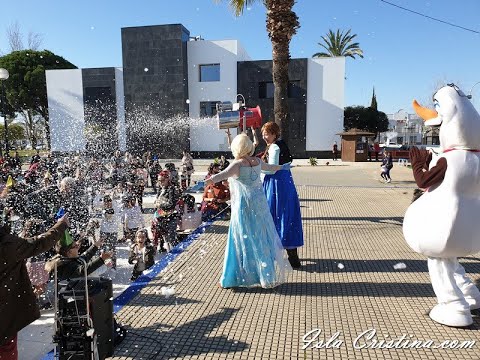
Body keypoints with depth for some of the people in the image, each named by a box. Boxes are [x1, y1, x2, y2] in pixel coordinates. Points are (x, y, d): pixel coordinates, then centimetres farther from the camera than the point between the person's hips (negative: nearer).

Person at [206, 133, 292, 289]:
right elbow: (270, 167, 26)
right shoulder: (257, 162, 6)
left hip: (244, 207, -5)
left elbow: (224, 174, -33)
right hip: (260, 204, 6)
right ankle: (270, 275, 27)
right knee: (263, 238, 15)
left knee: (244, 241, 2)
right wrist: (282, 167, 47)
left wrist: (208, 181, -49)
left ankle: (235, 278, 13)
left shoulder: (237, 164, -13)